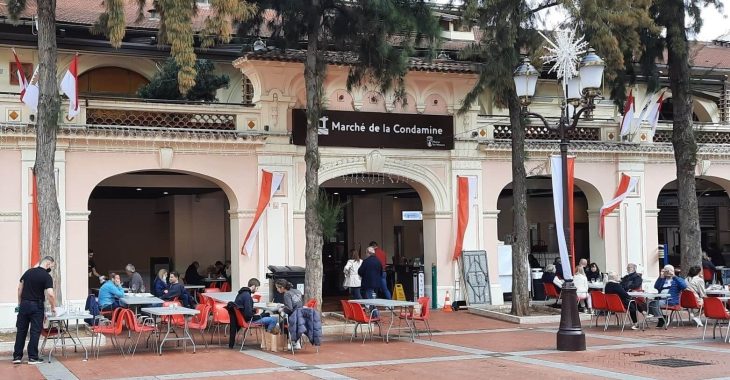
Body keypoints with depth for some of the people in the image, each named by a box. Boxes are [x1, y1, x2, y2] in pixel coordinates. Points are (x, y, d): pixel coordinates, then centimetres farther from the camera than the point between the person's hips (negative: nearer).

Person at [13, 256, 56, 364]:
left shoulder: (28, 272, 8)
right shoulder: (47, 276, -10)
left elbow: (20, 288, 11)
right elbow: (50, 294, -19)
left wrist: (19, 302, 18)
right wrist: (53, 307, -6)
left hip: (24, 304, 5)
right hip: (36, 306, -5)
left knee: (21, 330, 10)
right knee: (35, 332, 1)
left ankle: (17, 356, 13)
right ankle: (33, 357, 1)